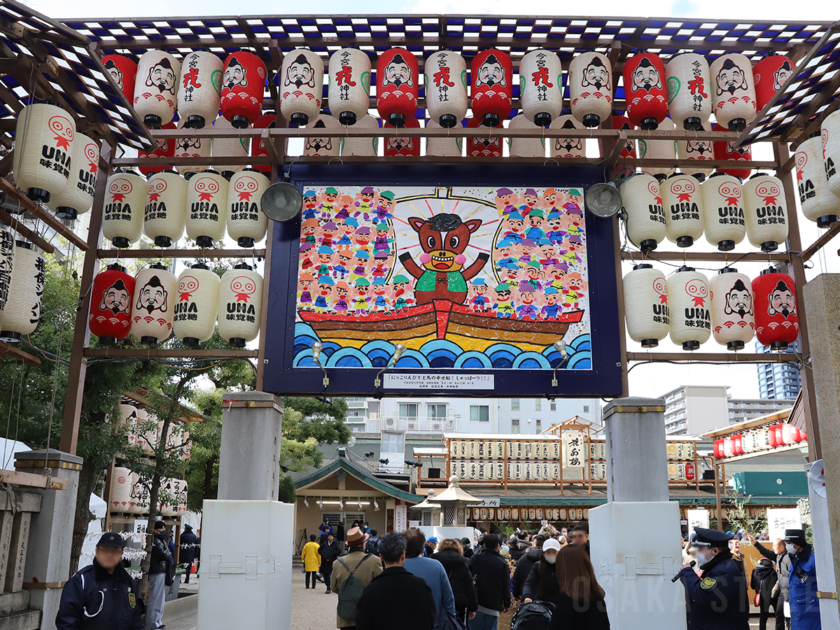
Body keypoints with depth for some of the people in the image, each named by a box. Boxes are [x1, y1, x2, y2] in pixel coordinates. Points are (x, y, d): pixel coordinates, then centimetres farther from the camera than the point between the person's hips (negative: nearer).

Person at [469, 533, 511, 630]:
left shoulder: (475, 558, 0)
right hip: (493, 607, 0)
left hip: (475, 604, 1)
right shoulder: (502, 564, -2)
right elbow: (506, 587, 1)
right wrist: (506, 604, 14)